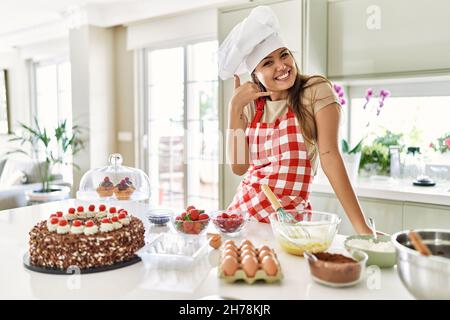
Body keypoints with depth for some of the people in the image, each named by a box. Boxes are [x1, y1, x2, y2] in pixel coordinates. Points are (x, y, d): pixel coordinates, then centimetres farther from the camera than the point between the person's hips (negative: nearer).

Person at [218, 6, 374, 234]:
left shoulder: (316, 91, -8)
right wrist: (235, 107, -9)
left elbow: (329, 156, -15)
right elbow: (239, 167, -5)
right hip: (243, 210, 4)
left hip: (290, 218, -3)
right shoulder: (251, 105, 3)